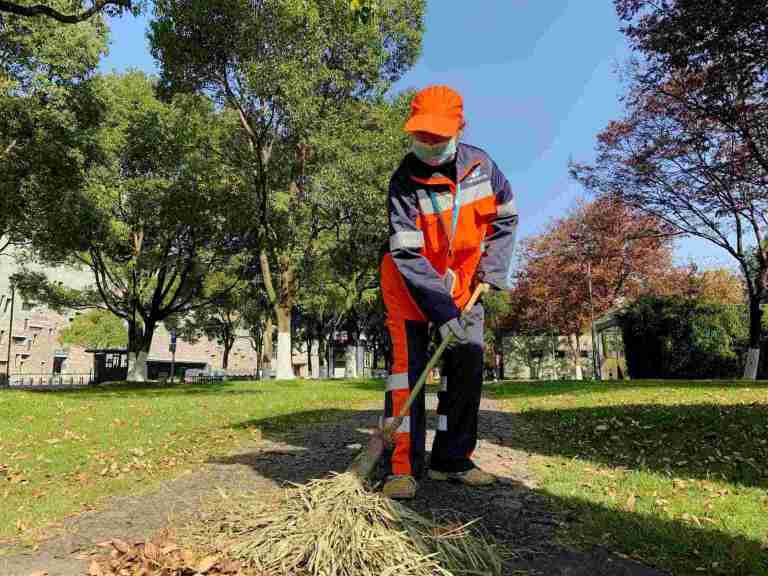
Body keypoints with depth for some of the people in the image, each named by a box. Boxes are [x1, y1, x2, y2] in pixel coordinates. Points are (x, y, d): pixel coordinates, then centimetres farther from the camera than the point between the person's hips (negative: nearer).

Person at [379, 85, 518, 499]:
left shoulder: (481, 164, -7)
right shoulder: (404, 182, -21)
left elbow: (505, 216, 7)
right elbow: (408, 254, -26)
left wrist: (494, 266, -6)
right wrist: (442, 310, -32)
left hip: (462, 281, 5)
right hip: (408, 281, -4)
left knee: (467, 364, 2)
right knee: (408, 362, -14)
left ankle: (451, 460, 14)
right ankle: (402, 466, -8)